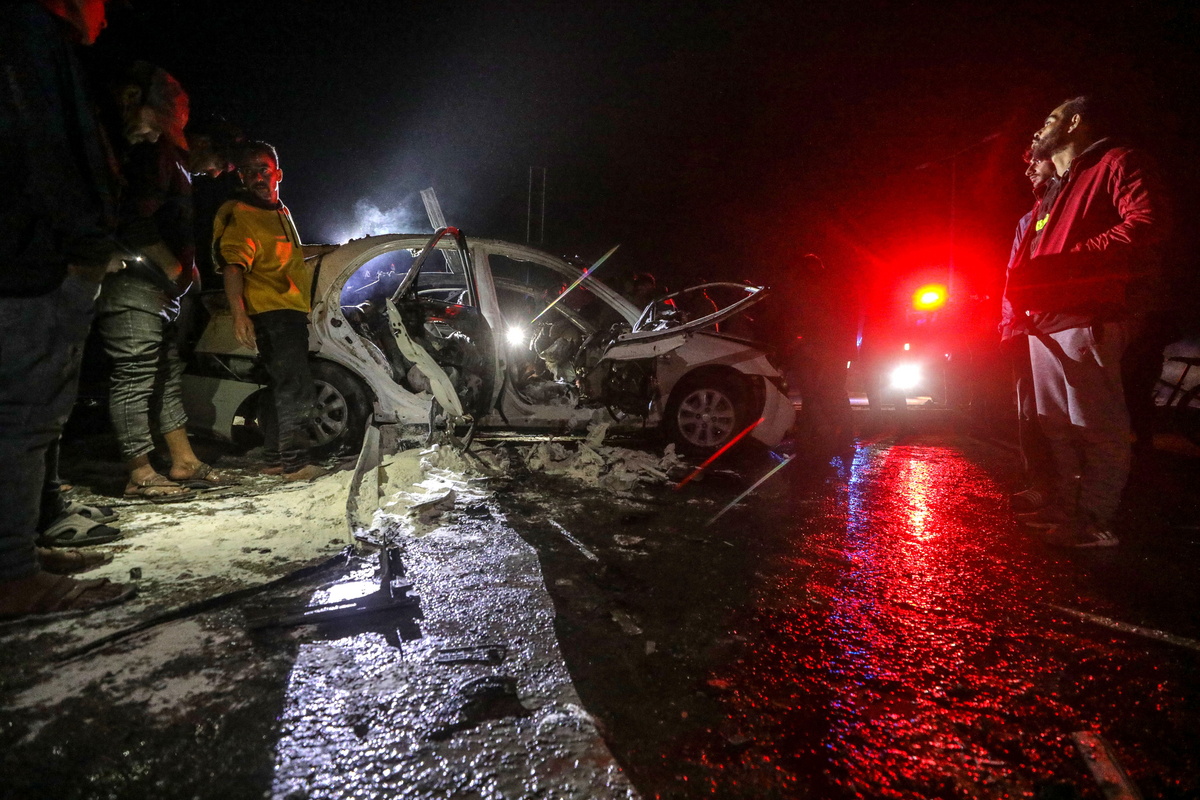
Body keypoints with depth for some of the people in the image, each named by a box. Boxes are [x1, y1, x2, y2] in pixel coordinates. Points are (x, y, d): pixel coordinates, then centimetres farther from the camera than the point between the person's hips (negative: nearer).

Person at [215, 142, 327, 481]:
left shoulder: (281, 212, 22)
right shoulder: (239, 215, -5)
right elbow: (232, 266, -19)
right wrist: (239, 314, -30)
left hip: (292, 312, 9)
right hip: (270, 313, -9)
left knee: (284, 389, 12)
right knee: (297, 391, -17)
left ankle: (276, 459, 21)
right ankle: (296, 462, -14)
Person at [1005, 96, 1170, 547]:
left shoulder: (1118, 163, 3)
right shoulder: (1052, 196, 28)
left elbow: (1145, 226, -14)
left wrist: (1063, 262, -19)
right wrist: (1015, 302, 9)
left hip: (1085, 318, -9)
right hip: (1042, 321, 9)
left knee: (1096, 424, -6)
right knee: (1056, 424, 11)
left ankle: (1093, 520, -1)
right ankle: (1066, 506, 20)